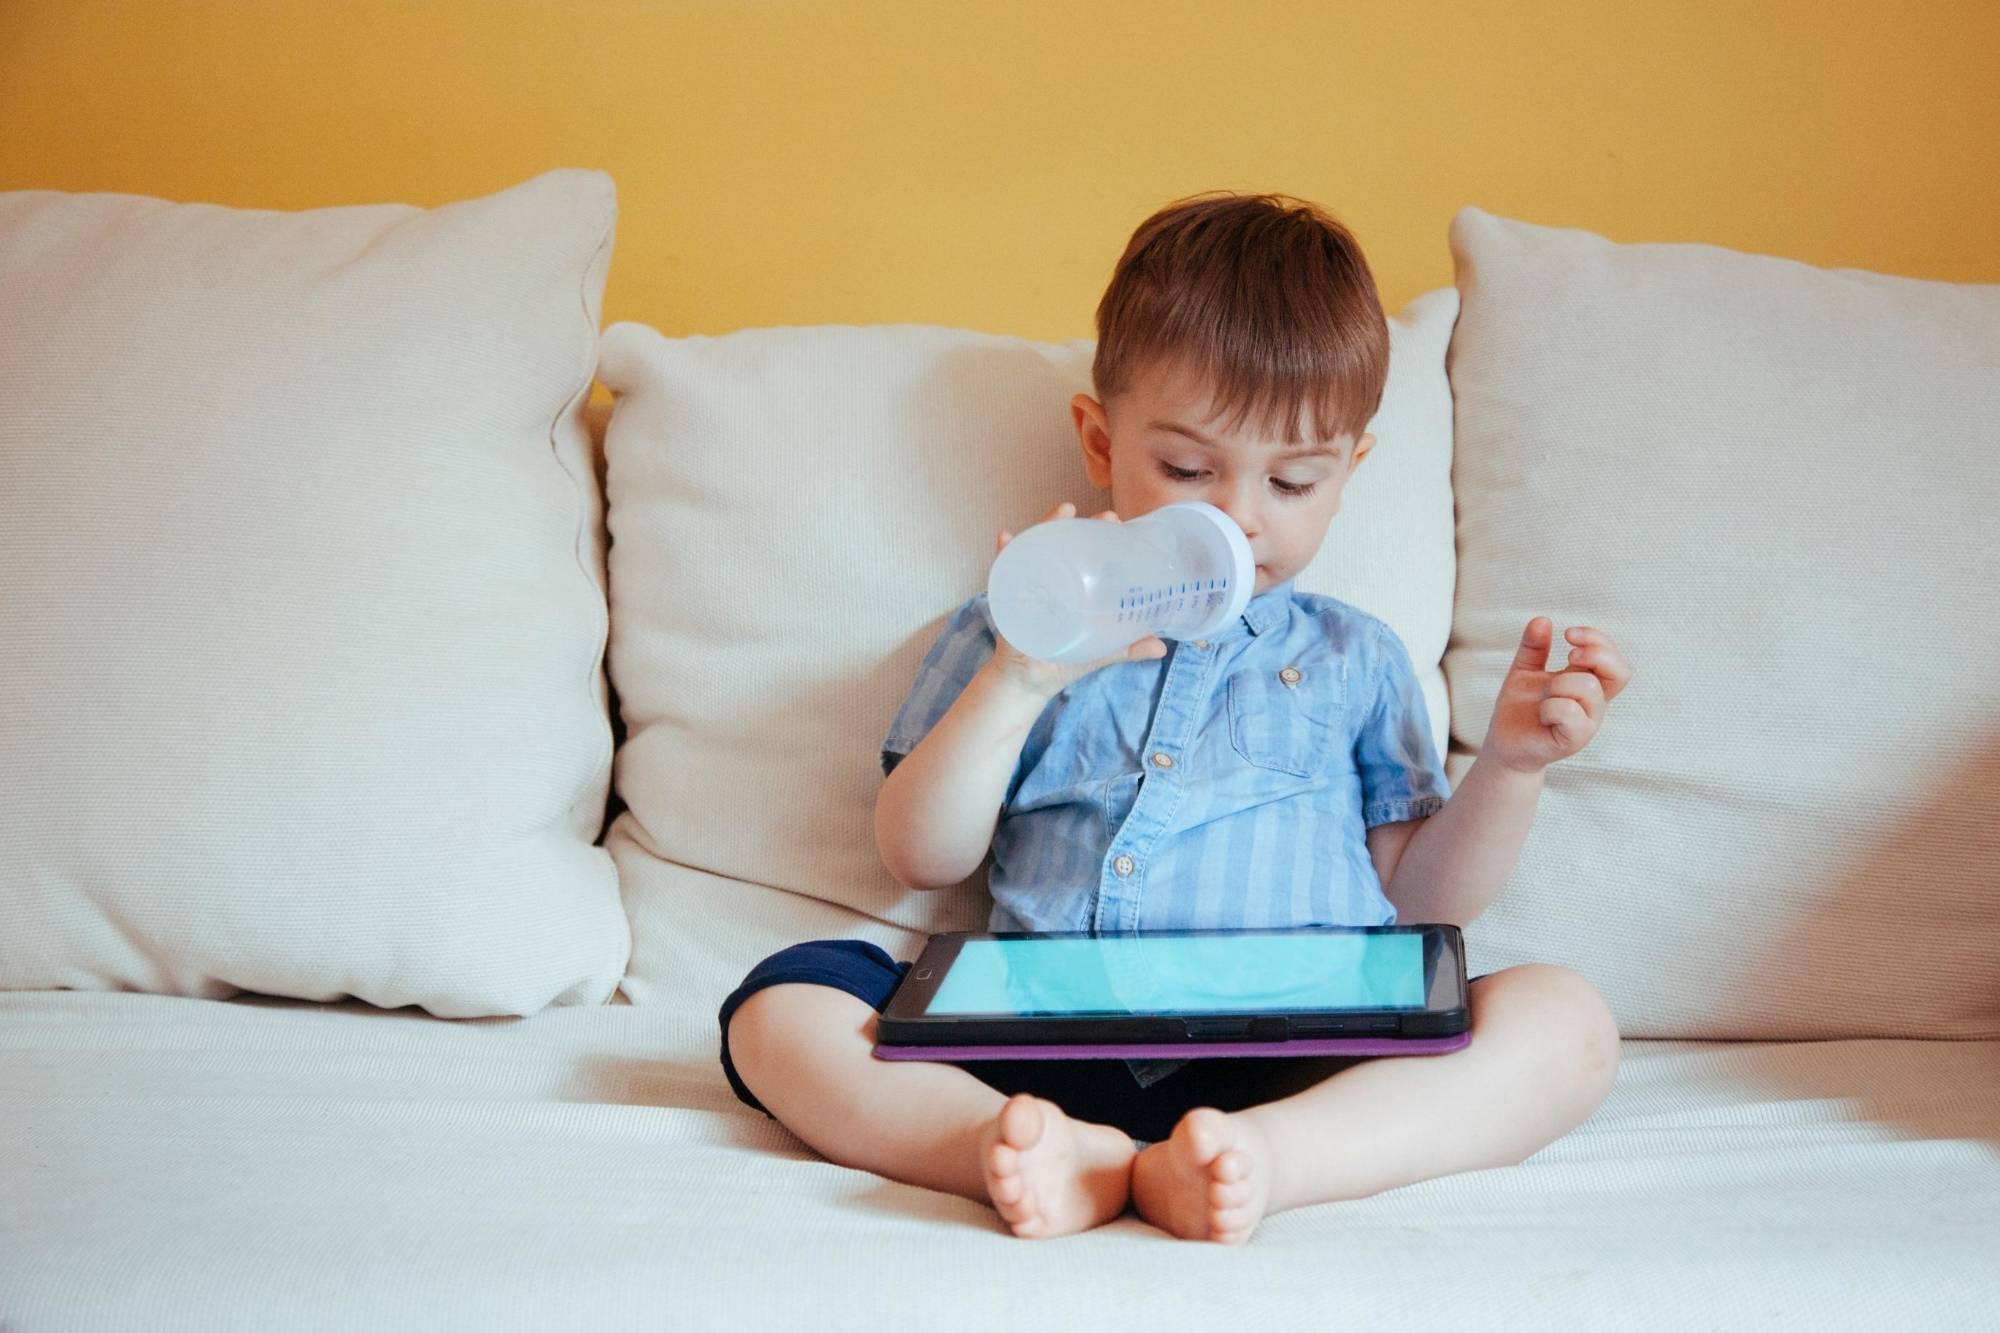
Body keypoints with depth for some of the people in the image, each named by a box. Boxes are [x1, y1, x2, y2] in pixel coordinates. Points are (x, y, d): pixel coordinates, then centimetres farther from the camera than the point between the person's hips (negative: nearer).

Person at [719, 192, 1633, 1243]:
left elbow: (1418, 897, 21)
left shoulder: (1352, 659, 24)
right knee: (781, 1006, -21)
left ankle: (1249, 1160, -44)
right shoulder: (1020, 635, 20)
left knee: (1564, 1020, -24)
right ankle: (1052, 1158, -45)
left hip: (1298, 1065, 1)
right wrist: (1021, 678, -4)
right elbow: (920, 859, 10)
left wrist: (1511, 761, 5)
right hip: (1045, 1056, 0)